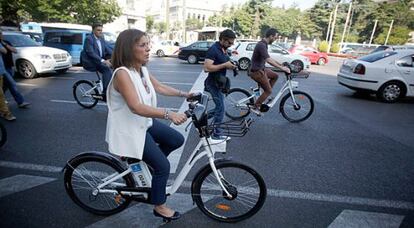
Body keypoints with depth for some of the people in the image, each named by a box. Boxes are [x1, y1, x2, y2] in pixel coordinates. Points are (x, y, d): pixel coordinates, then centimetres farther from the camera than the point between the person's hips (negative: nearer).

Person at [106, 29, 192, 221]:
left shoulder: (142, 69, 1)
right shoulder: (122, 73, -26)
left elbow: (159, 87, 15)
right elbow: (136, 107, -36)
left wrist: (184, 94, 11)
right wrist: (169, 114, -46)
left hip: (144, 122, 9)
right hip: (129, 128, -8)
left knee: (177, 140, 8)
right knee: (163, 166, -5)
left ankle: (147, 159, 25)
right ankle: (159, 206, 18)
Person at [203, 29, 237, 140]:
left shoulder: (224, 49, 10)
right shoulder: (213, 49, -19)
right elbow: (207, 68, -27)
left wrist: (230, 65, 2)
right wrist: (224, 65, -24)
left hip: (219, 82, 9)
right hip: (213, 83, -9)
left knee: (219, 107, 17)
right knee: (220, 108, -3)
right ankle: (216, 133, 10)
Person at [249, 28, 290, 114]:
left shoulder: (264, 44, 10)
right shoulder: (261, 45, -22)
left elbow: (269, 58, 19)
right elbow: (268, 60, -31)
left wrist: (281, 64, 16)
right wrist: (282, 68, -28)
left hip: (261, 69, 9)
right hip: (257, 72, -9)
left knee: (275, 76, 20)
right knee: (268, 91, 0)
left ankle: (265, 94, 21)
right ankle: (255, 106, 8)